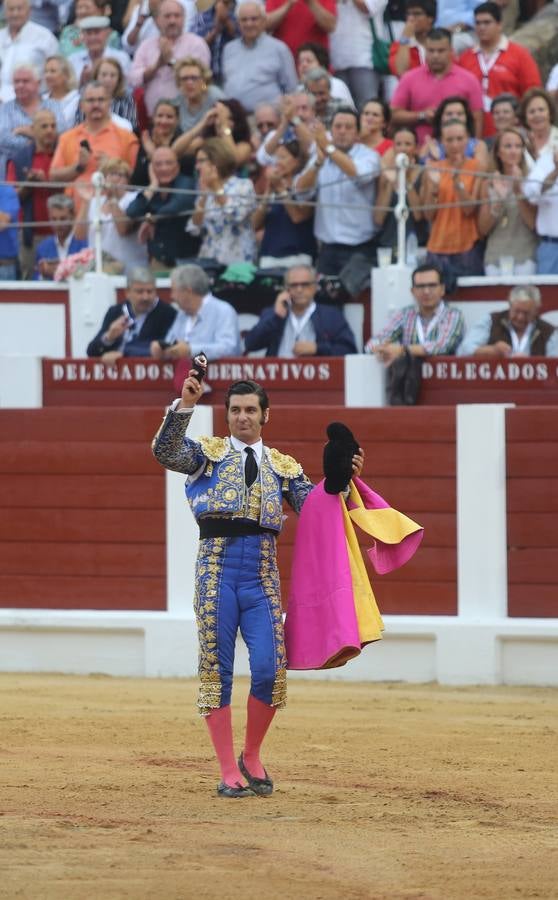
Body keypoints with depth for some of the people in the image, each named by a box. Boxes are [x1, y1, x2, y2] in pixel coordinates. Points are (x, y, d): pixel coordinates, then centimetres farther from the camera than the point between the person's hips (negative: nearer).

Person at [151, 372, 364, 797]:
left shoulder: (283, 466, 15)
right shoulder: (208, 452, 7)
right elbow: (165, 452, -11)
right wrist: (186, 404, -21)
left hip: (262, 577, 2)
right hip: (216, 572, -2)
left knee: (269, 668, -9)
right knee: (217, 671, -1)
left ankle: (252, 758, 13)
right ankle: (229, 773, 5)